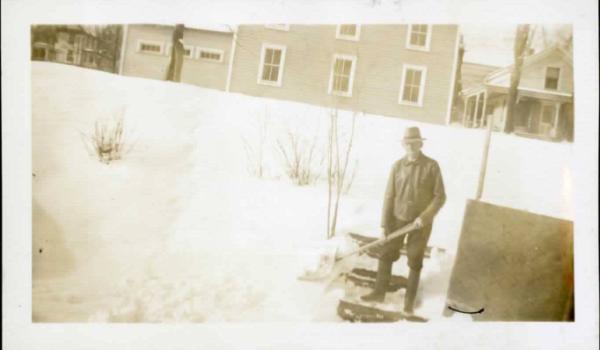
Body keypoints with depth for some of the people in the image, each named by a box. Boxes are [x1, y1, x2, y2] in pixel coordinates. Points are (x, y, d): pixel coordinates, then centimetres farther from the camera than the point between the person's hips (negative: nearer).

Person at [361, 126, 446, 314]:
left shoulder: (431, 166, -11)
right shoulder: (398, 166, -4)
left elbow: (440, 196, -9)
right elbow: (389, 196, -1)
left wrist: (425, 216, -20)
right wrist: (385, 223, -3)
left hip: (421, 223, -2)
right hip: (398, 219, 3)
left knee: (415, 261, 9)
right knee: (386, 255, 8)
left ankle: (410, 299, 23)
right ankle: (379, 292, 24)